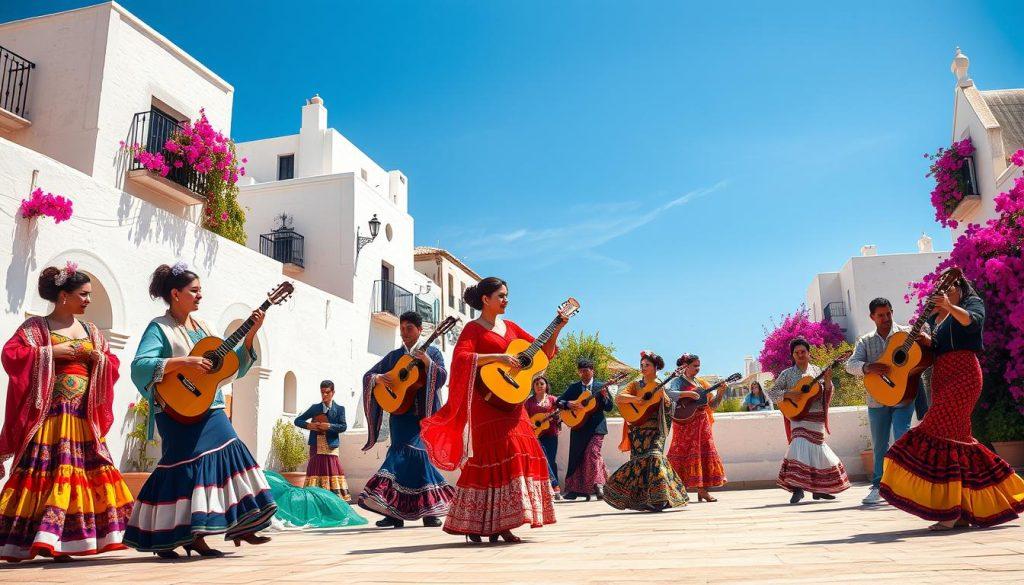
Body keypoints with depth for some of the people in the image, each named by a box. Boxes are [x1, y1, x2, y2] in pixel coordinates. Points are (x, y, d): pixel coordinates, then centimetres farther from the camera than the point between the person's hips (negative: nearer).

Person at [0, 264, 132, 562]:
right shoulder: (36, 326, 2)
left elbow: (113, 365, 17)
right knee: (45, 474, -9)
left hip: (84, 416, 5)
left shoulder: (91, 331, 17)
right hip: (48, 414, -5)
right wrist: (53, 351, -14)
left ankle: (58, 543, 9)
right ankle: (39, 538, -3)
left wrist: (98, 357, -3)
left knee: (90, 471, 1)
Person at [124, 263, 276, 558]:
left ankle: (240, 526, 13)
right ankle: (163, 538, 6)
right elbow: (139, 365, -21)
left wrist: (250, 334, 4)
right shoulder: (159, 328, -6)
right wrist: (183, 363, -28)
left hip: (211, 410, 7)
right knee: (185, 467, -8)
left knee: (229, 457, 5)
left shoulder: (202, 326, 16)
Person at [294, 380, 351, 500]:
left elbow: (344, 426, -5)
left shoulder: (339, 409, 5)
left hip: (331, 446, -2)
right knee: (315, 471, 1)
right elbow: (297, 420, 10)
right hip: (316, 446, 2)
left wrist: (329, 426, -18)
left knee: (332, 471, -3)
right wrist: (308, 425, -9)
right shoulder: (315, 408, 10)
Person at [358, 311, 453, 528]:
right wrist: (377, 378, -7)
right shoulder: (394, 356, 16)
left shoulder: (432, 352, 7)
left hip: (423, 414, -3)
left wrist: (427, 362, -22)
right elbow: (367, 375, 15)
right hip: (400, 413, 3)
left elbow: (442, 377, -8)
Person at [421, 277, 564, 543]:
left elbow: (543, 351, 18)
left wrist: (557, 329, 3)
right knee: (496, 456, -12)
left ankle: (499, 525, 7)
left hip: (511, 400, 7)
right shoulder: (474, 328, -2)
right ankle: (474, 523, -3)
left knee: (522, 453, 1)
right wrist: (498, 356, -24)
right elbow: (460, 357, -20)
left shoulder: (510, 326, 18)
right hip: (487, 400, -7)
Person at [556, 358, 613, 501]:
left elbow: (609, 408, 2)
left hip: (596, 426, -3)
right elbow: (559, 401, 7)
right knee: (576, 457, 4)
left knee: (592, 453, -17)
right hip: (578, 426, 3)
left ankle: (597, 485, -6)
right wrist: (568, 404, -13)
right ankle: (575, 489, 14)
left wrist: (605, 396, -17)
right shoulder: (573, 387, 10)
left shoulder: (600, 387, 5)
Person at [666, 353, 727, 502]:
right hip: (684, 424, -5)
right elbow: (669, 394, -22)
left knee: (704, 454, 0)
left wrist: (720, 393, -4)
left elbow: (712, 405, 12)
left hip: (701, 425, 5)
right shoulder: (678, 382, -1)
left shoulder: (701, 383, 13)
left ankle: (702, 491, 4)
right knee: (682, 455, -6)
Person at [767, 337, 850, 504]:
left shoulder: (816, 370, 10)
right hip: (798, 415, -2)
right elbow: (772, 392, 0)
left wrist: (827, 381, -11)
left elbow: (826, 395, 8)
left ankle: (819, 488, 22)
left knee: (816, 447, 4)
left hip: (817, 416, 2)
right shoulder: (787, 374, 3)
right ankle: (797, 488, -18)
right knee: (800, 443, -20)